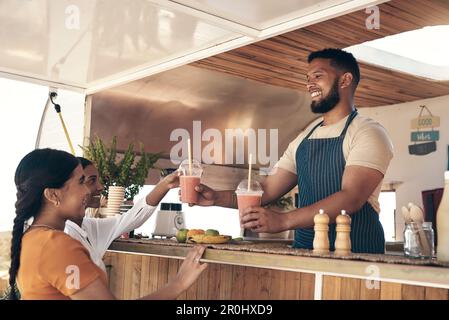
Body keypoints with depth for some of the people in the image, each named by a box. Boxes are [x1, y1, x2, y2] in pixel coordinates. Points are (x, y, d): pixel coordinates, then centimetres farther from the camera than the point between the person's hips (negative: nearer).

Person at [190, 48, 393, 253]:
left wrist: (283, 221, -26)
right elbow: (267, 190, 13)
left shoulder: (368, 132, -4)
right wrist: (217, 198, -2)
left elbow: (351, 198, -17)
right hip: (304, 251, 5)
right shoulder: (304, 138, 16)